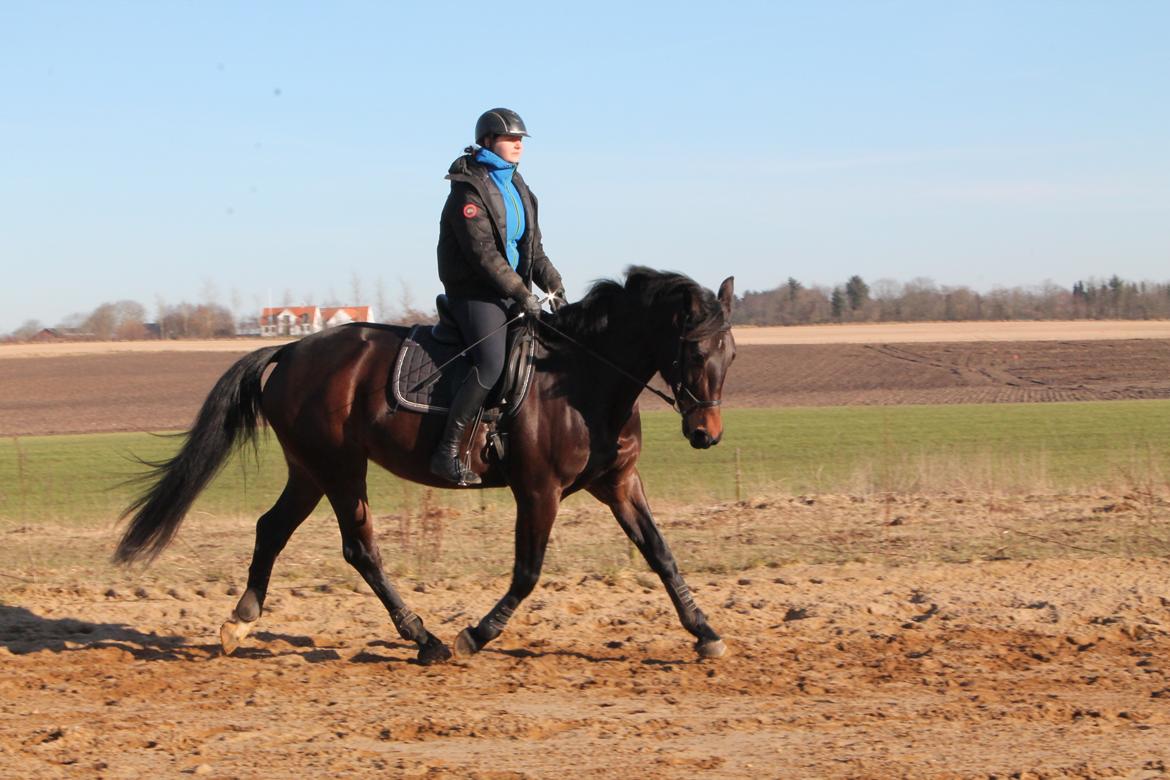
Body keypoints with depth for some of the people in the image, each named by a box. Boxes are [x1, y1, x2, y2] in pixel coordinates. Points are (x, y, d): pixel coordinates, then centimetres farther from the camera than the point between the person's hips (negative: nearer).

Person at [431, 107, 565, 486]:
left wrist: (551, 281, -1)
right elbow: (483, 254, -20)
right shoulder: (469, 190, -13)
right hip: (474, 293, -9)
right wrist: (522, 295, -22)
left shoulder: (515, 185, 14)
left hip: (510, 291, 9)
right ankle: (447, 452, -25)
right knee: (491, 363, -26)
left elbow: (532, 245, 16)